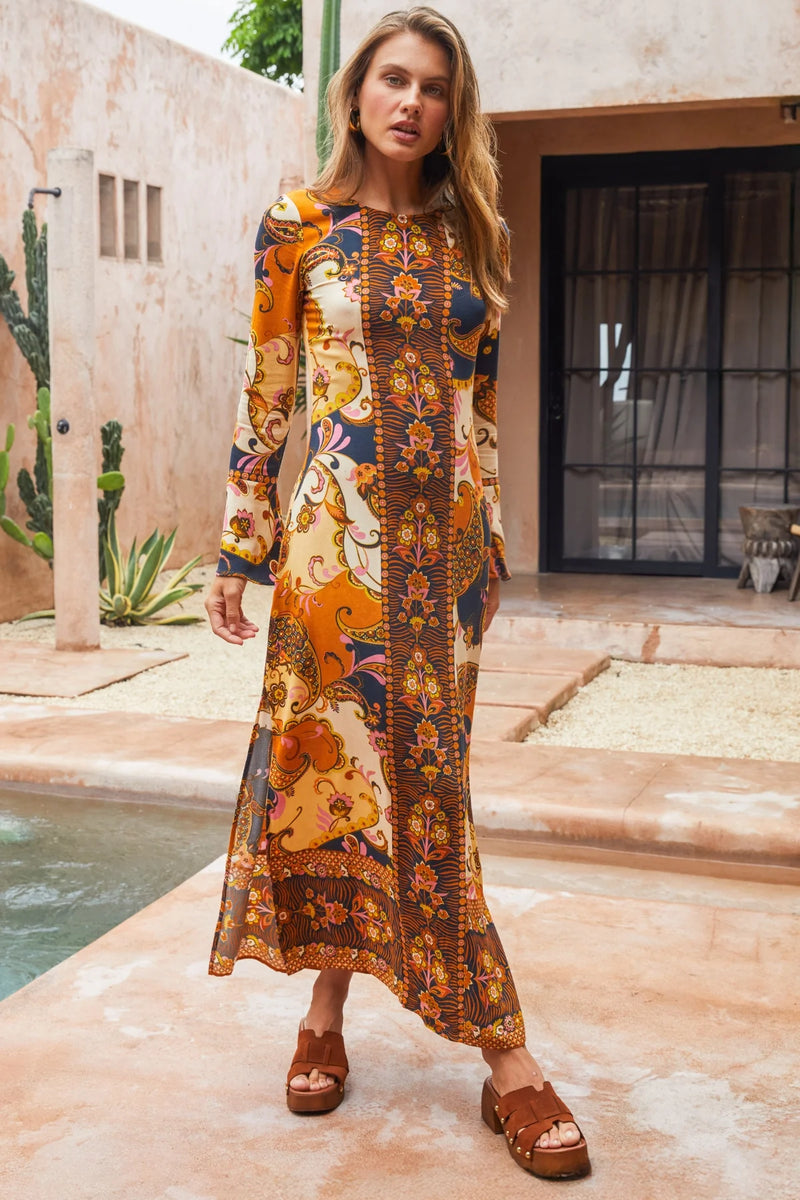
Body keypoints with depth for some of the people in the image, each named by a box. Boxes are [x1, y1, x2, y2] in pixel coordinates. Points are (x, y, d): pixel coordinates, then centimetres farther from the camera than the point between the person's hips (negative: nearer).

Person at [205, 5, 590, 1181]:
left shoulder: (469, 233, 10)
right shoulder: (298, 223, 2)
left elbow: (481, 398, 14)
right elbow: (267, 392, 1)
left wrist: (491, 534, 12)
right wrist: (240, 545, -2)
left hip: (445, 530, 3)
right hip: (339, 529, -2)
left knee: (413, 767, 2)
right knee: (340, 756, -3)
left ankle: (329, 1008, 17)